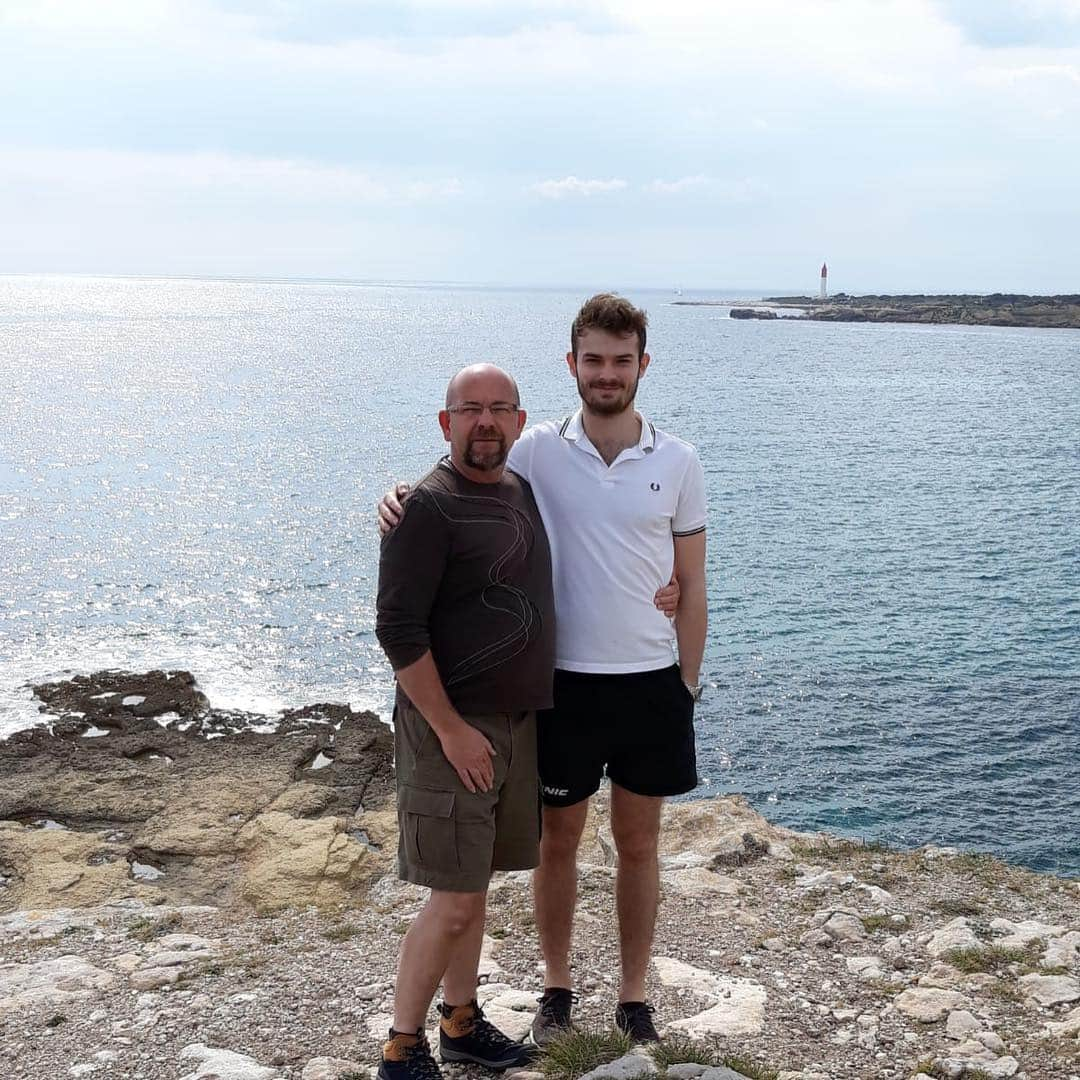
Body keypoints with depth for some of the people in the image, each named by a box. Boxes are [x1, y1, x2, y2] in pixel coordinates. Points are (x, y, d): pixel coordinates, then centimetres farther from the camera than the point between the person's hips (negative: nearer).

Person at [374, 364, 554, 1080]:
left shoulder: (523, 492, 10)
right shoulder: (428, 506, -14)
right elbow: (398, 629, -18)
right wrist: (451, 730, -19)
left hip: (516, 723, 8)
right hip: (451, 726, -7)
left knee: (474, 886, 17)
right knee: (454, 901, -5)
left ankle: (462, 1023, 30)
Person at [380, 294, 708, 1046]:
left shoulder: (678, 462, -1)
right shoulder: (536, 452, -5)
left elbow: (690, 586, 3)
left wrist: (687, 685, 2)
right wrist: (402, 500, -23)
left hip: (651, 681, 1)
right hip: (563, 680, -1)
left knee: (639, 842, 12)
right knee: (558, 838, 12)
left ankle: (634, 996, 28)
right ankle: (557, 985, 32)